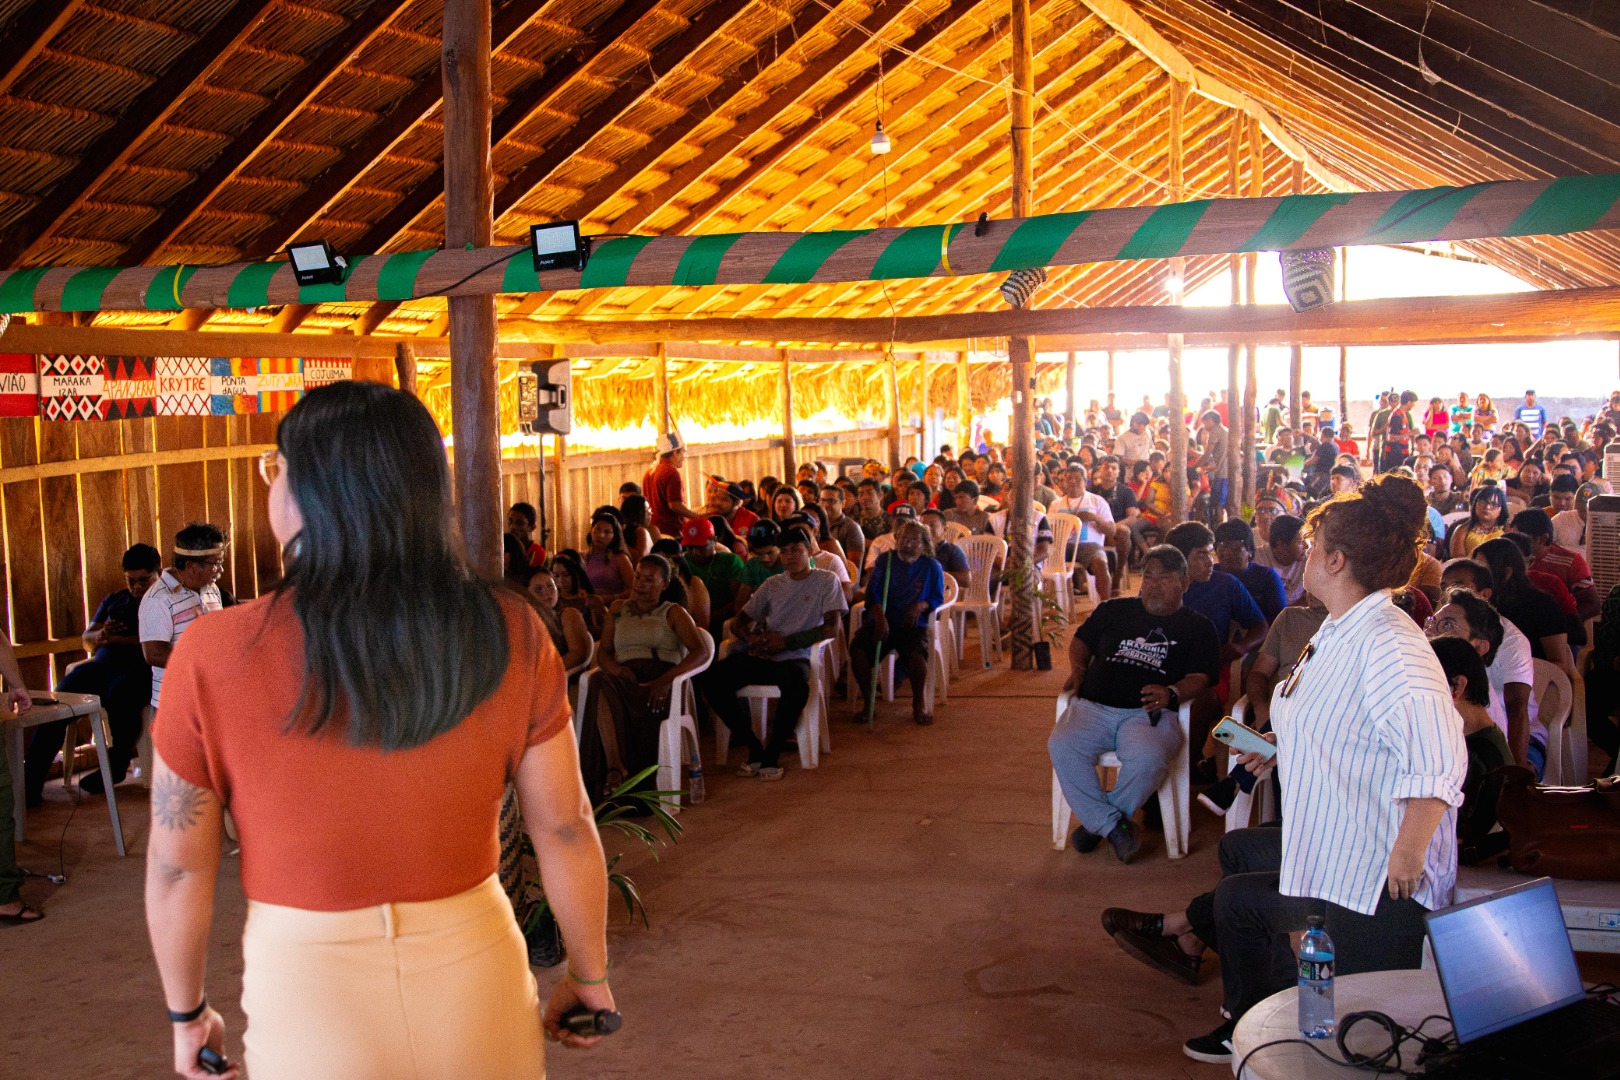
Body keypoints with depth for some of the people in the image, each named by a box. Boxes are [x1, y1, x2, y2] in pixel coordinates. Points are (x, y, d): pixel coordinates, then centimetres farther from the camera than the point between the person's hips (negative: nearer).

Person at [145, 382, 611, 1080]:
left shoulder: (212, 658, -15)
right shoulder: (510, 636, -11)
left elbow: (178, 867, -6)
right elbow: (565, 827, -4)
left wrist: (187, 1012, 11)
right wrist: (590, 975, 11)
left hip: (308, 995, -1)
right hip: (475, 972, 1)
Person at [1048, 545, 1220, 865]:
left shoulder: (1197, 627, 16)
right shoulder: (1114, 610, 25)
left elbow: (1201, 677, 5)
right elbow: (1081, 639, 34)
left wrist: (1172, 693, -15)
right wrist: (1078, 669, 14)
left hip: (1148, 713, -2)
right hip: (1093, 707, 3)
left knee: (1147, 757, -38)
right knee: (1061, 747, -30)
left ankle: (1097, 822, -12)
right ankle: (1114, 826, -21)